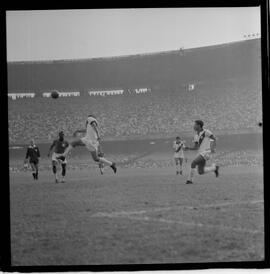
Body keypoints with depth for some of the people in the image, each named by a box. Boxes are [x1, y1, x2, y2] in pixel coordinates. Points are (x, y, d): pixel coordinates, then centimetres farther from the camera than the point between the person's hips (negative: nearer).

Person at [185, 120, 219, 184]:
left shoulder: (206, 132, -5)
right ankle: (214, 168, 23)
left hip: (206, 153, -8)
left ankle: (190, 179, -13)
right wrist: (188, 148, -2)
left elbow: (214, 139, -1)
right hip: (201, 153, 8)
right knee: (200, 172, 4)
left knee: (193, 163, -20)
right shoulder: (196, 136, 15)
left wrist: (213, 148, -15)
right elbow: (196, 147, 16)